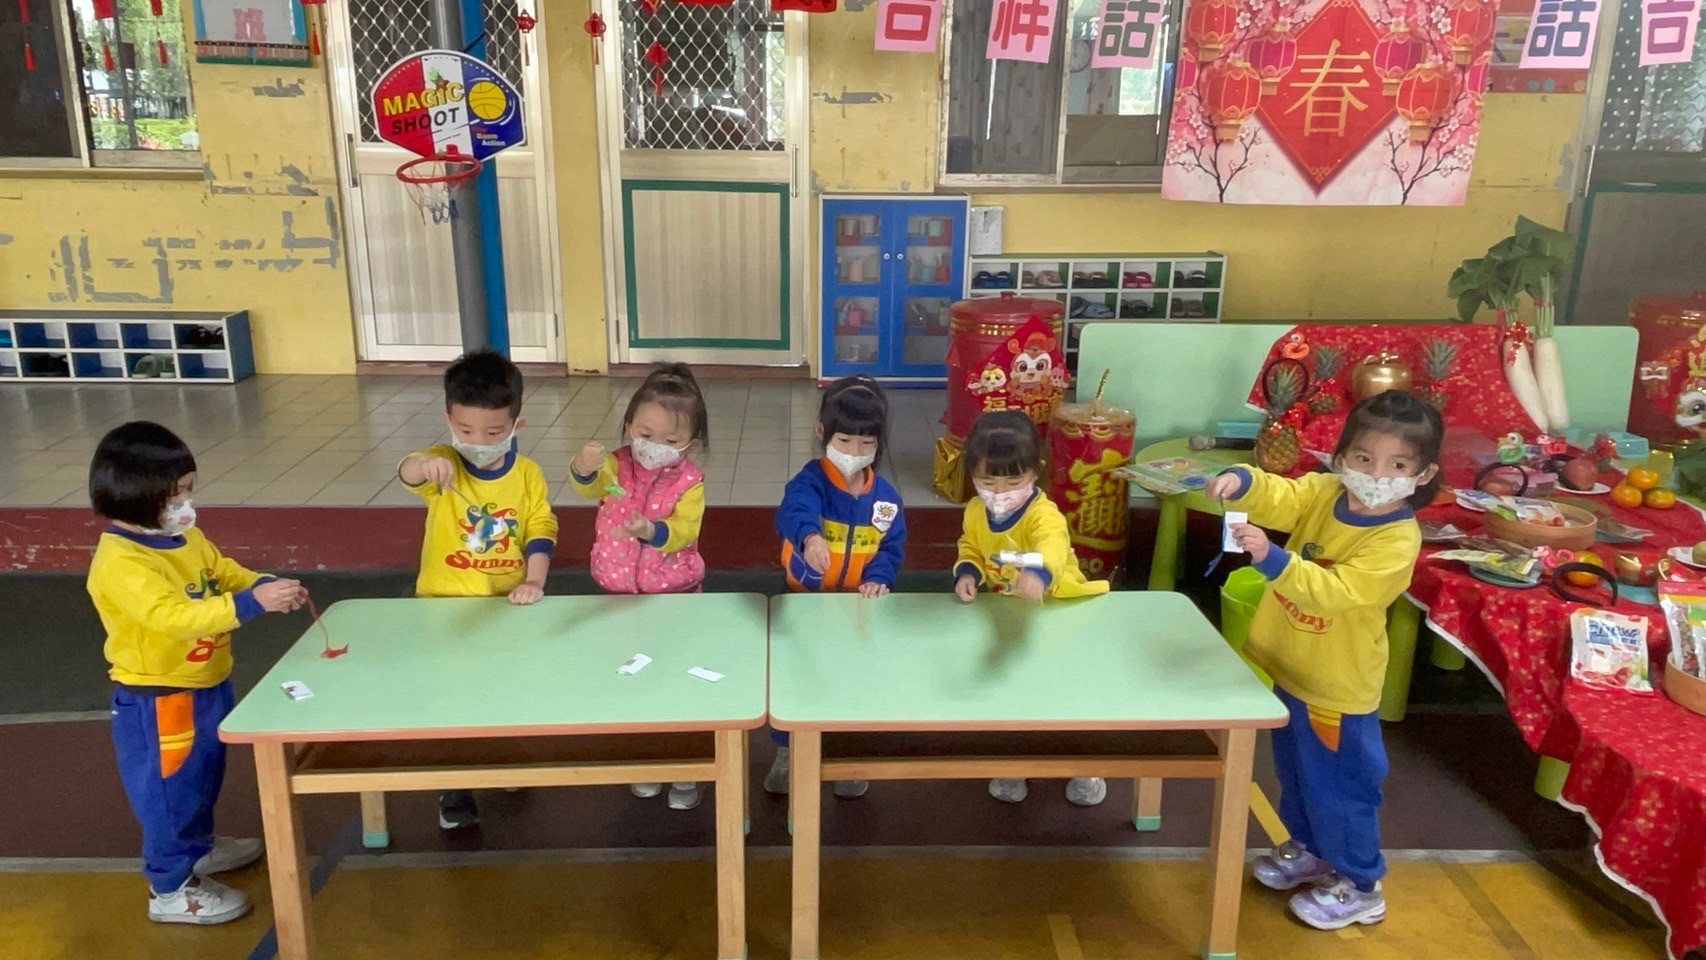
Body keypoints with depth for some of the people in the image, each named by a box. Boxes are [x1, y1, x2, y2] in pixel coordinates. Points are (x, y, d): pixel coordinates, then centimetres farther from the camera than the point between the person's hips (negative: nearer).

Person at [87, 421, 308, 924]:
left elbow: (224, 572, 11)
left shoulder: (185, 537, 0)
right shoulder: (120, 564, -28)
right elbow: (174, 615, -39)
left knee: (202, 776, 27)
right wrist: (252, 603, -46)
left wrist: (267, 584, -11)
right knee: (169, 789, 7)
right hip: (158, 700, -9)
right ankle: (171, 889, 23)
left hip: (205, 685, 9)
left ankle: (198, 846, 48)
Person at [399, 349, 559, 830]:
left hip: (507, 603, 2)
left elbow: (541, 529, -5)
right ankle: (454, 790, 24)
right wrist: (426, 464, -58)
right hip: (445, 603, -1)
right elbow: (409, 473, -34)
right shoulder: (444, 465, -12)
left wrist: (534, 581, -19)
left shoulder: (527, 473, -6)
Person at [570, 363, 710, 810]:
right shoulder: (617, 466, -8)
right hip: (621, 597, 2)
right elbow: (588, 486, -29)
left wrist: (651, 530, -43)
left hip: (676, 597, -2)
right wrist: (584, 467, -52)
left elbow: (684, 531, -24)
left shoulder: (690, 480, -12)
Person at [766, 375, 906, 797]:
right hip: (805, 599, -2)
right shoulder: (811, 480, -18)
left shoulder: (885, 496, -4)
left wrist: (878, 579, -22)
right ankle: (786, 751, 30)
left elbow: (892, 547, -2)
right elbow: (795, 511, -40)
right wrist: (810, 536, -63)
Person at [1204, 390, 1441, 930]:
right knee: (1294, 772, 25)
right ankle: (1310, 849, 48)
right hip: (1291, 666, 7)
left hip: (1337, 684, -7)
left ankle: (1359, 886, 30)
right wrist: (1241, 481, -40)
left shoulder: (1397, 541, -26)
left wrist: (1271, 559, -48)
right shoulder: (1323, 492, -7)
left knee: (1338, 785, 9)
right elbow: (1278, 498, -17)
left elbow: (1332, 591, -35)